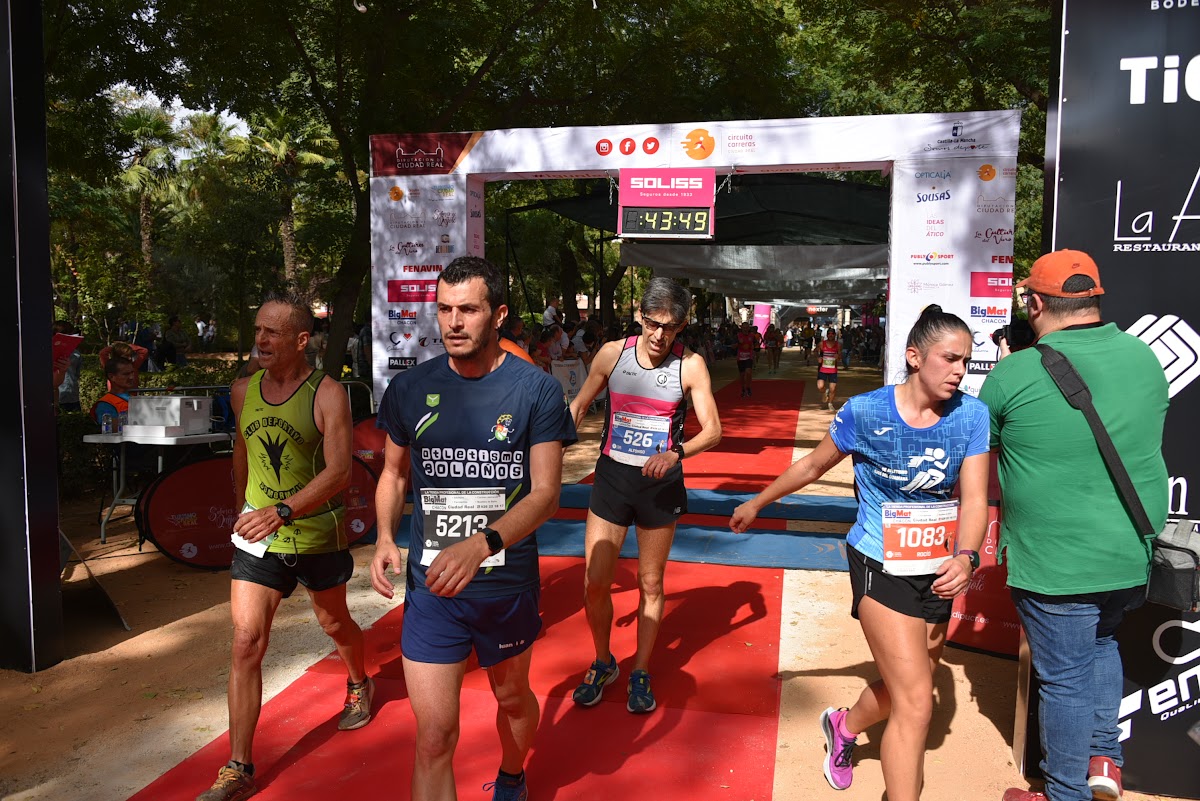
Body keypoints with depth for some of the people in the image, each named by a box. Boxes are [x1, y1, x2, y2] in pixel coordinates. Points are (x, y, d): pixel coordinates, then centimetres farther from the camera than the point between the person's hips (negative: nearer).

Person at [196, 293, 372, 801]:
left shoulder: (327, 395, -14)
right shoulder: (242, 391, 2)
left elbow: (339, 471, -21)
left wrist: (281, 511, -29)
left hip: (317, 535, -3)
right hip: (256, 537, 3)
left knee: (333, 622, 19)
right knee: (245, 644, -4)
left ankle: (359, 687, 50)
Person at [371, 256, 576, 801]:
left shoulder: (536, 390, -10)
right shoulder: (409, 389, -3)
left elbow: (546, 492, -15)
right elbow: (394, 473, 11)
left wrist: (481, 545, -31)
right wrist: (385, 536, -8)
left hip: (509, 584, 0)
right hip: (431, 588, 1)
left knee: (512, 697, 24)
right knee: (434, 735, -1)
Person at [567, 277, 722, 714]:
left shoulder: (690, 365, -10)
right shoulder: (612, 353, -5)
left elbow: (713, 430, -11)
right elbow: (579, 405, 9)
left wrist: (676, 453, -29)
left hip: (660, 483, -1)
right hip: (611, 478, 1)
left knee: (650, 584, 10)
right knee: (594, 583, 2)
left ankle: (641, 674, 29)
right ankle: (603, 663, 29)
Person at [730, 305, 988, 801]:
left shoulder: (971, 415, -8)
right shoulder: (866, 412, -15)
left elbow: (974, 497, -13)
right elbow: (812, 466, 0)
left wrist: (966, 557, -32)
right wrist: (756, 504, 10)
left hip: (938, 572, 5)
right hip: (881, 569, -5)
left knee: (904, 689, 21)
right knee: (916, 702, -10)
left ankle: (844, 725, 52)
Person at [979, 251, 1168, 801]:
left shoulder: (1015, 374, -17)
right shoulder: (1144, 357, -1)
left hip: (1055, 564, -5)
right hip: (1134, 557, 6)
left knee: (1065, 679, 11)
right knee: (1101, 640, 32)